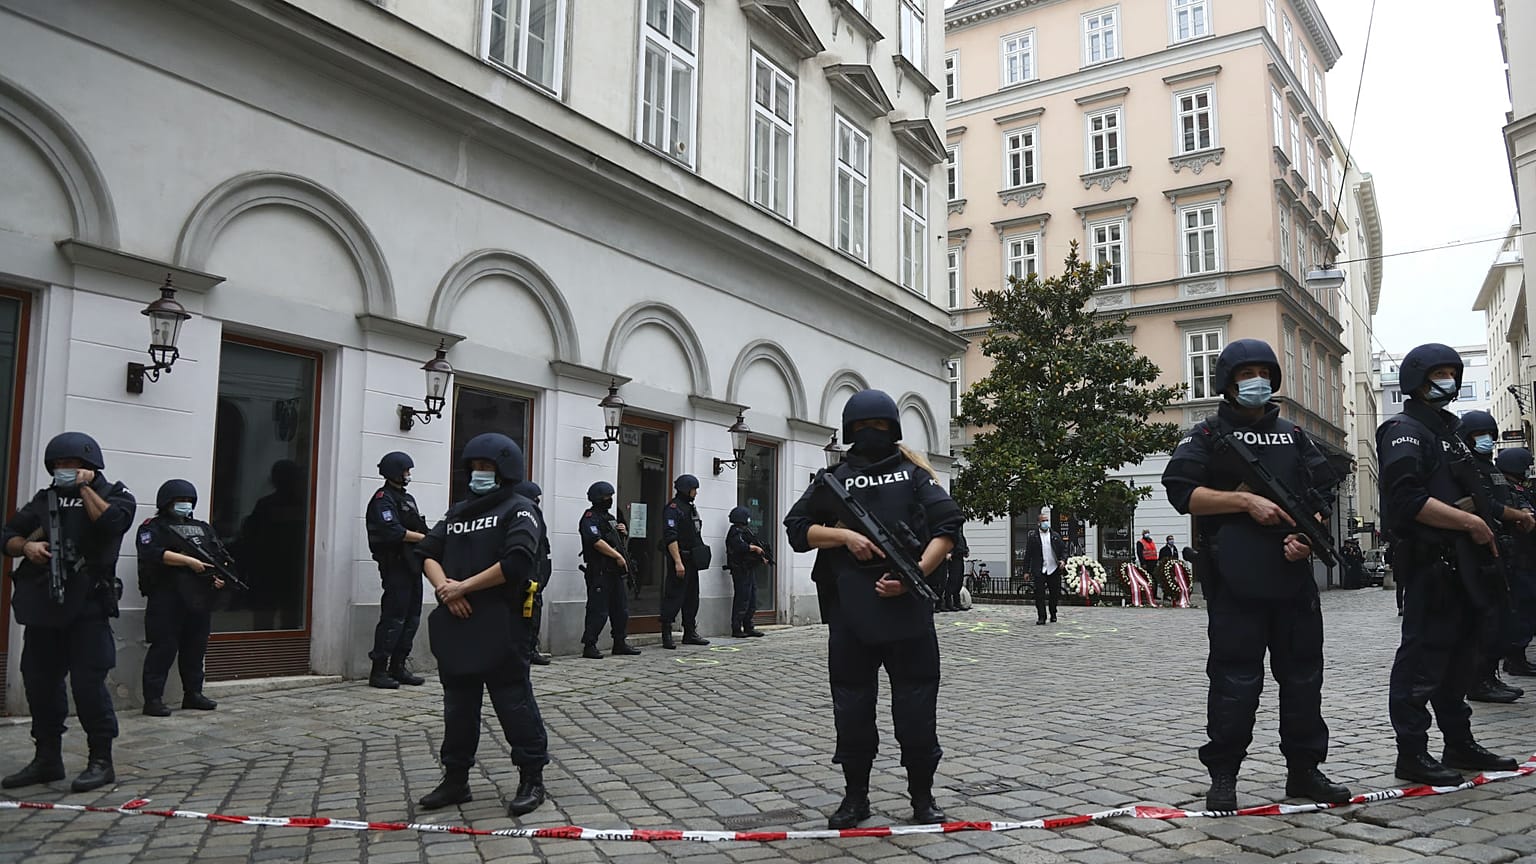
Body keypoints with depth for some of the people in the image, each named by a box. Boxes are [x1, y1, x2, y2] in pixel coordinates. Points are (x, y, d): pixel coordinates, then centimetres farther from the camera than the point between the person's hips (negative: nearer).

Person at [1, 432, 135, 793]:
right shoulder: (46, 498, 18)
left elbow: (110, 522, -17)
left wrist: (85, 488, -8)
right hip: (42, 603, 6)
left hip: (87, 604, -6)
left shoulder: (115, 495, 4)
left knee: (88, 682, -8)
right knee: (40, 682, 10)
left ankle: (100, 760, 0)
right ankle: (47, 759, 23)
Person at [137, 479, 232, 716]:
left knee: (196, 648, 11)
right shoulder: (153, 528, 3)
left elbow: (221, 556, 17)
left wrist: (222, 576, -3)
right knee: (163, 648, -6)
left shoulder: (203, 528, 21)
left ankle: (193, 694, 20)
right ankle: (153, 699, -2)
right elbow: (154, 554, -15)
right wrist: (189, 561, -20)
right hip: (167, 599, -6)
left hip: (200, 598, 6)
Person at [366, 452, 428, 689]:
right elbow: (393, 532, -19)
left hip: (412, 564, 9)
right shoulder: (383, 498, -8)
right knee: (393, 618, -9)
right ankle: (378, 671, -2)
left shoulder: (407, 498, 21)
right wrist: (426, 539, -13)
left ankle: (398, 667, 17)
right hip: (395, 565, -9)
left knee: (411, 618, 10)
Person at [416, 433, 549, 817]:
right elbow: (428, 552, 10)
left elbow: (515, 563, -18)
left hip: (500, 627, -7)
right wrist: (444, 586, -11)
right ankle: (455, 779, 26)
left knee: (514, 702, -3)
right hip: (456, 625, 7)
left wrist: (463, 587, -13)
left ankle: (532, 778, 7)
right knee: (458, 705, 15)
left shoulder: (518, 509, -3)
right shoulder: (458, 512, 19)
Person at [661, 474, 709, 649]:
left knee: (692, 597, 13)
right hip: (680, 559, -9)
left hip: (692, 561, 10)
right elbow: (671, 537, -20)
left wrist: (699, 556, 18)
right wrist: (678, 562, -25)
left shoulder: (690, 507, 18)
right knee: (674, 597, -7)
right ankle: (666, 635, -2)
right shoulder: (673, 508, -12)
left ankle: (690, 633, 20)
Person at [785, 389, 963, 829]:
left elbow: (947, 528, 0)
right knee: (852, 706, 8)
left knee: (917, 708, 4)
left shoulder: (915, 475, 8)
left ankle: (922, 796, 19)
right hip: (850, 615, 1)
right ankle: (855, 796, 22)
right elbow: (797, 530, 7)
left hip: (907, 609, -1)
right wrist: (844, 534, -10)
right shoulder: (833, 481, 11)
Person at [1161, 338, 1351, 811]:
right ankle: (1223, 776, 8)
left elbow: (1323, 493, 16)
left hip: (1293, 574, 5)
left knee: (1303, 674, 9)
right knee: (1236, 679, -3)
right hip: (1235, 581, -5)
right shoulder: (1208, 434, 4)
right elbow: (1182, 492, -8)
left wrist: (1308, 534, -3)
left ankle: (1304, 769, 23)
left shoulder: (1294, 436, 19)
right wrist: (1246, 500, -15)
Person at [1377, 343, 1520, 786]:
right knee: (1423, 659, -6)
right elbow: (1408, 499, -22)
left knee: (1459, 658, 15)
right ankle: (1412, 753, 0)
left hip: (1459, 563, 10)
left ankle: (1460, 745, 25)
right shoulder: (1404, 431, -9)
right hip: (1428, 563, -10)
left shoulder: (1447, 430, 22)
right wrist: (1471, 523, -19)